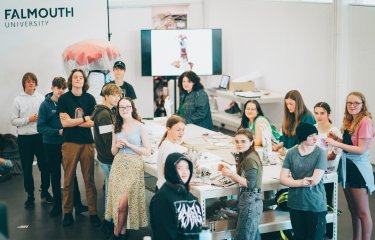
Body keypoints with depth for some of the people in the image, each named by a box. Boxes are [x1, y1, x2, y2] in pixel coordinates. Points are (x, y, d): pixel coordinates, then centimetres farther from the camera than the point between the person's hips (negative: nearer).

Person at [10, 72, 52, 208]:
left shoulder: (41, 98, 0)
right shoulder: (18, 100, -2)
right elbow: (13, 121, -3)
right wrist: (28, 119, -13)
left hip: (40, 136, 1)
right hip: (25, 138, -1)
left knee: (44, 165, 9)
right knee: (27, 168, 7)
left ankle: (45, 192, 26)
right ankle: (30, 195, 19)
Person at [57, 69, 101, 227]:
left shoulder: (90, 98, 7)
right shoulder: (64, 98, 3)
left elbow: (93, 122, 0)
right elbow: (64, 122, -6)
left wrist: (72, 121, -6)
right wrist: (84, 119, -3)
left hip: (87, 143, 1)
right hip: (69, 143, -1)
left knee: (89, 179, 2)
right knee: (68, 179, 1)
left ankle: (93, 213, 6)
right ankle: (68, 212, 11)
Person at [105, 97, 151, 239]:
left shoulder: (140, 127, -4)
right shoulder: (117, 127, 10)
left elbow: (147, 152, -7)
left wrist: (128, 144, -13)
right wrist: (117, 146, -6)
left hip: (133, 166, -4)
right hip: (118, 165, 4)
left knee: (122, 203, -9)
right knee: (118, 201, 4)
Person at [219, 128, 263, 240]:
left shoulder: (250, 159, -16)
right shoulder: (245, 157, 15)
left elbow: (250, 184, -20)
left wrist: (231, 174, -20)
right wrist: (228, 170, 5)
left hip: (250, 201, -10)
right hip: (250, 201, 10)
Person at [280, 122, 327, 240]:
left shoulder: (320, 153, -10)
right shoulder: (291, 153, -2)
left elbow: (315, 180, -16)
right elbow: (282, 179, -3)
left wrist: (292, 180, -5)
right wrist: (300, 182, -18)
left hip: (316, 205, -3)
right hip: (295, 204, 3)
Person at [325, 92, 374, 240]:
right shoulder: (349, 121, 10)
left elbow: (361, 149, -20)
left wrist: (336, 144, -23)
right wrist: (336, 138, 1)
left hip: (359, 168, -8)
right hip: (347, 166, 8)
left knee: (362, 212, 2)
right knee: (353, 210, 17)